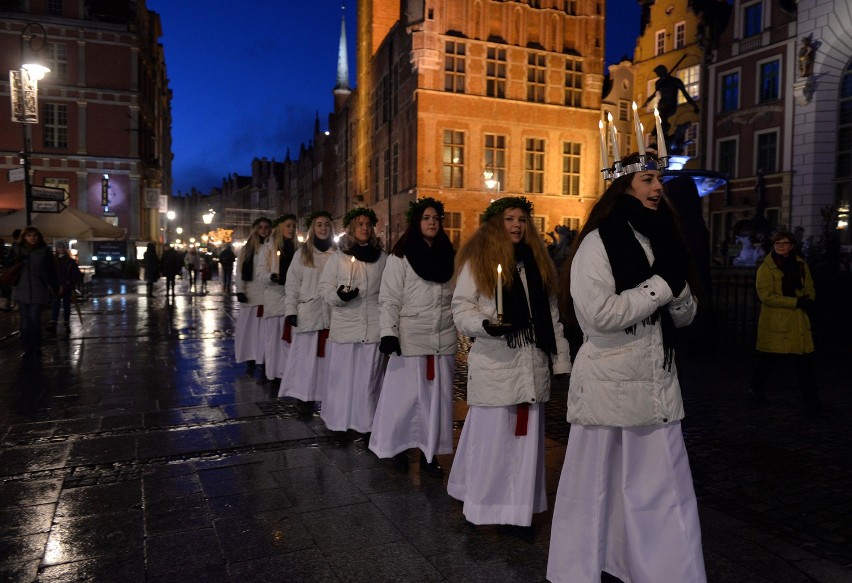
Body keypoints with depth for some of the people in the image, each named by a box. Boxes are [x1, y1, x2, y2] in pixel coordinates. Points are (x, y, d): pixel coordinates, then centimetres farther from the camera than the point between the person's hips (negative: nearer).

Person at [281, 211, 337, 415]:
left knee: (329, 356, 4)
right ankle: (305, 397, 10)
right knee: (306, 355, 1)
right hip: (307, 313, -1)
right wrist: (291, 310, -4)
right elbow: (292, 284, 3)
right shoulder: (302, 253, 5)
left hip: (333, 313, 1)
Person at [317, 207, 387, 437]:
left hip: (374, 326, 1)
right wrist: (338, 295, -14)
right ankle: (340, 423, 17)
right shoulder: (338, 257, 5)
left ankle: (368, 424, 15)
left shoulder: (382, 257, 7)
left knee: (369, 377, 4)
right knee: (342, 376, 4)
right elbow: (324, 286, 7)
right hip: (344, 325, 0)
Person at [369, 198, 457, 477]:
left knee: (438, 397, 7)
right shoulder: (401, 257, -2)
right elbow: (389, 299, -6)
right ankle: (397, 446, 21)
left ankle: (430, 452, 19)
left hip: (444, 338, 4)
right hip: (411, 338, -4)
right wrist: (388, 332, -16)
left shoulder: (450, 256, 11)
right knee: (406, 395, 1)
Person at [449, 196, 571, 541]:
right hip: (494, 363, -5)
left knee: (526, 439, 7)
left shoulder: (536, 260, 16)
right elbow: (461, 308, -3)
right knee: (490, 436, -1)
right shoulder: (478, 260, 0)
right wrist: (484, 324, -23)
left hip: (533, 363, 5)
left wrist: (562, 359, 14)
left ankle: (517, 513, 17)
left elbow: (551, 314, 17)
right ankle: (480, 506, 19)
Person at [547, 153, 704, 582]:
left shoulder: (661, 239, 12)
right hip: (607, 385, -6)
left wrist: (678, 286, -8)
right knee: (592, 491, 8)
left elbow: (684, 316, 13)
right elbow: (600, 313, -21)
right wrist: (660, 285, -14)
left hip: (659, 385, 6)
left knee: (667, 496, 9)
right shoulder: (598, 242, -9)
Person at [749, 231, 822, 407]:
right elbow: (766, 295, -15)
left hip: (799, 320, 5)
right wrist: (797, 302, -18)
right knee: (769, 360, 2)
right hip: (775, 321, -5)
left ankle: (810, 396, 18)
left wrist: (808, 301, -8)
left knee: (806, 359, 5)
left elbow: (810, 288, 16)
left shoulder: (801, 265, 11)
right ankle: (757, 390, 21)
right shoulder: (765, 268, -6)